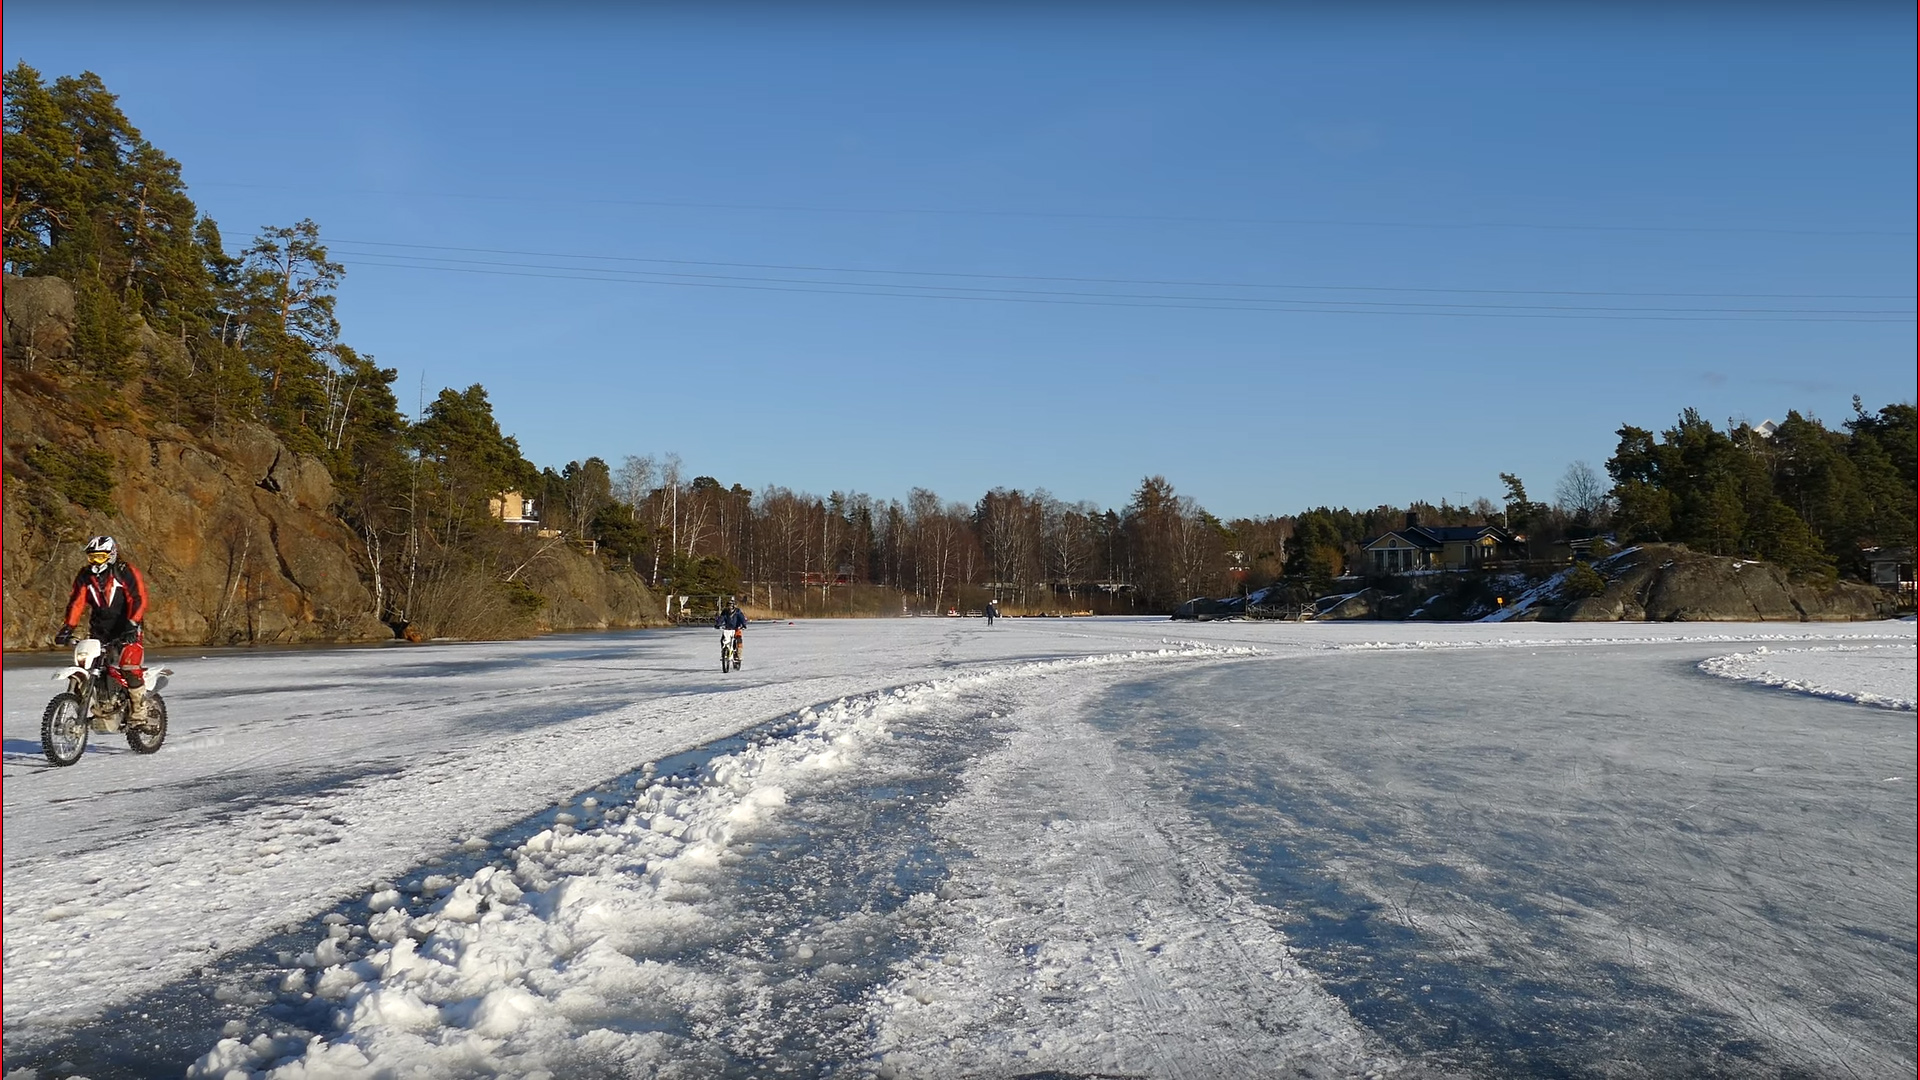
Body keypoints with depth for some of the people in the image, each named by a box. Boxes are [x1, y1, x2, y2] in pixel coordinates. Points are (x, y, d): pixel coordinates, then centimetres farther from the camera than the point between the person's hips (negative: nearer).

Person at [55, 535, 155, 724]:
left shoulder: (126, 572, -10)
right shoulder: (85, 576, 7)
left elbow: (139, 600, -18)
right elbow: (76, 602, 3)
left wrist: (132, 626, -30)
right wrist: (67, 628, -9)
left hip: (126, 631, -6)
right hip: (99, 631, 6)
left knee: (130, 667, -23)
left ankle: (139, 712, -15)